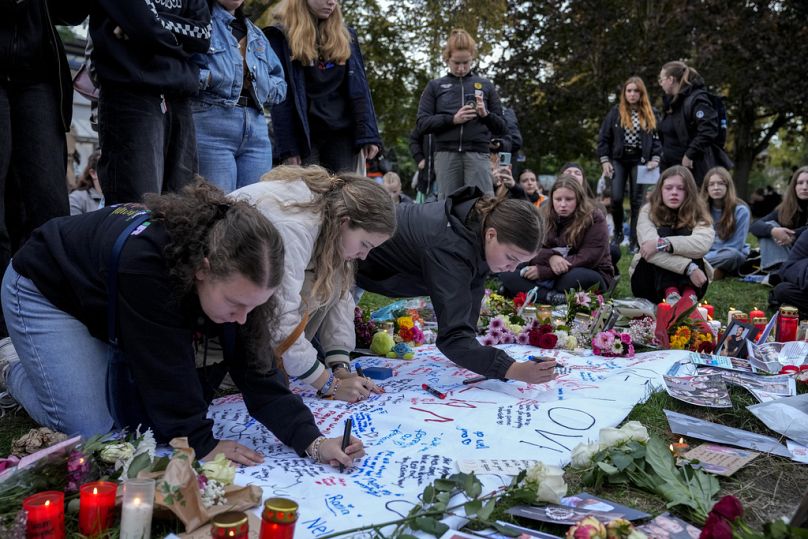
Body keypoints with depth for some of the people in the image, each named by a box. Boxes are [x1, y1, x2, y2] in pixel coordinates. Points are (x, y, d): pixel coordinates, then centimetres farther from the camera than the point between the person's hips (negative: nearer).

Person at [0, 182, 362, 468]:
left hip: (107, 310, 6)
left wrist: (312, 440, -29)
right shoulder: (145, 261, -43)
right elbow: (166, 364, -36)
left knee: (152, 410, -1)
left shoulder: (233, 274, -23)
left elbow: (254, 366, -22)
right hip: (44, 290, -6)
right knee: (90, 428, -13)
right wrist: (202, 443, -30)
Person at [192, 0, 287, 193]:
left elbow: (280, 85, 23)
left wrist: (259, 82, 5)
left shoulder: (256, 33, 25)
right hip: (212, 127, -6)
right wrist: (208, 78, -15)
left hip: (256, 128, 6)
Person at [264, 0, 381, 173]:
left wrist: (369, 134, -3)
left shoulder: (346, 35, 15)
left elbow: (359, 89, 9)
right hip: (304, 135, -3)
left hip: (343, 133, 3)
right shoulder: (280, 35, 3)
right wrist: (288, 146, -12)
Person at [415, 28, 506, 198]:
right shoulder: (435, 86, 12)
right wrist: (452, 119, -11)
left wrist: (485, 115, -8)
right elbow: (423, 123, 3)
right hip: (446, 154, 0)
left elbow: (501, 128, 13)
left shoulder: (486, 85, 14)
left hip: (478, 153, 0)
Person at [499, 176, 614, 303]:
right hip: (552, 276, 5)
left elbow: (588, 259, -19)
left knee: (576, 277, -41)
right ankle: (556, 297, -35)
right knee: (506, 274, -18)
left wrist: (543, 271, -24)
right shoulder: (543, 216, 3)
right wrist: (550, 257, -28)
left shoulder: (594, 218, -9)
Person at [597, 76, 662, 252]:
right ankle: (618, 232, 12)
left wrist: (655, 159, -8)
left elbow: (657, 138, 5)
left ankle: (634, 241, 7)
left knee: (637, 200, 1)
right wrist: (604, 161, -4)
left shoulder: (650, 114, 7)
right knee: (616, 197, -12)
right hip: (618, 160, 0)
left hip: (639, 161, 1)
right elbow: (604, 138, 4)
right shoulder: (616, 112, 5)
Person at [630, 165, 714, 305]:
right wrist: (688, 267, -36)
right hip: (650, 281, 0)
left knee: (685, 234, -22)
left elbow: (703, 244, -28)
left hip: (689, 282, 1)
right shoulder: (648, 211, -8)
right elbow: (650, 249, -26)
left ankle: (689, 294, -42)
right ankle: (670, 293, -44)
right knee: (663, 232, -24)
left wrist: (662, 243, -37)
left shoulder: (698, 213, -6)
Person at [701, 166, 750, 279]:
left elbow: (735, 246, -14)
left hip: (735, 257, -3)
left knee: (731, 255, -39)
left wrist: (704, 257, -22)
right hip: (709, 254, 3)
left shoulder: (741, 210, -10)